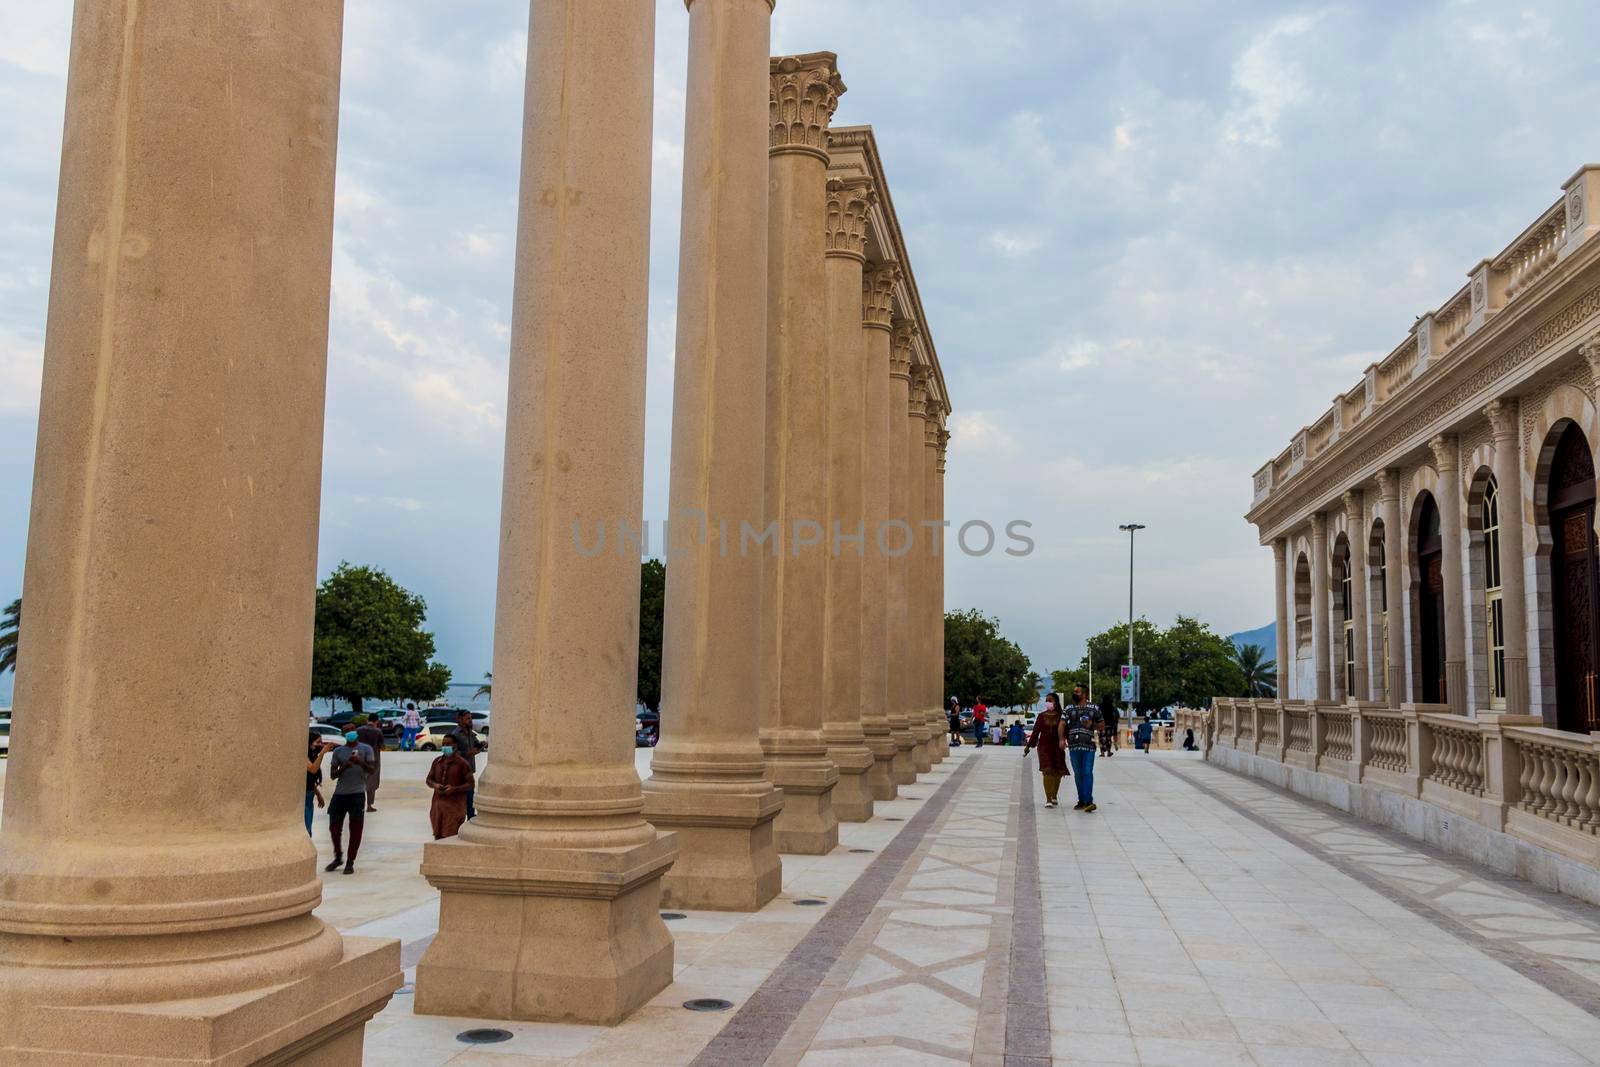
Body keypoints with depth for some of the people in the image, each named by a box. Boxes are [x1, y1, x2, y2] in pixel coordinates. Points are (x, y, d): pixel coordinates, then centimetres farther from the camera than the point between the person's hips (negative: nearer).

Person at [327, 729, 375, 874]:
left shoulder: (366, 749, 4)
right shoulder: (338, 751, 9)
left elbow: (371, 770, -4)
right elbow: (332, 774, 7)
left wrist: (360, 762, -23)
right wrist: (344, 767, -13)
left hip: (357, 793, -3)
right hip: (340, 793, 3)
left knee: (355, 829, 0)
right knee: (334, 827, 6)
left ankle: (350, 862, 9)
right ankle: (338, 857, 26)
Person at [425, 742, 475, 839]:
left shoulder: (462, 764, -6)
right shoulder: (437, 762, 10)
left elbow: (471, 784, -5)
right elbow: (429, 779, 16)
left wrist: (454, 789, -19)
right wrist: (435, 785, -8)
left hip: (455, 805, -5)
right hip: (438, 803, 5)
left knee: (451, 837, -11)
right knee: (438, 835, 8)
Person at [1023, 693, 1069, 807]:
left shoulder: (1061, 716, 3)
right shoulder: (1041, 716, 7)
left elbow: (1066, 731, 3)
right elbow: (1035, 732, 10)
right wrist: (1029, 745, 9)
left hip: (1057, 746, 1)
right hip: (1044, 746, -1)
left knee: (1058, 772, 7)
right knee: (1047, 772, -11)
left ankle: (1054, 796, 29)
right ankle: (1048, 799, -12)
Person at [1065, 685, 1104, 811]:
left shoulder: (1093, 708, 7)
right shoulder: (1070, 709, 11)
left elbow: (1102, 724, 13)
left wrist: (1092, 724, -6)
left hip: (1089, 746, -3)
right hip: (1074, 746, 3)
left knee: (1088, 773, -11)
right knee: (1078, 774, 8)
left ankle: (1088, 801, -16)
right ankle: (1082, 801, 17)